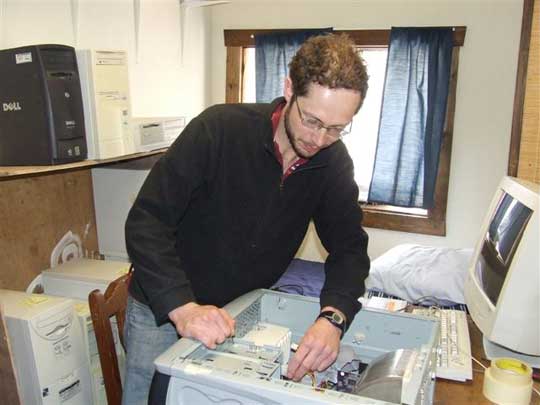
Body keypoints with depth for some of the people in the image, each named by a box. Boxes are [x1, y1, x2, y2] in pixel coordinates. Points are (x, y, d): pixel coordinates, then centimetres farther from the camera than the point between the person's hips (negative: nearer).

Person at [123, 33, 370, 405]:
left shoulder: (333, 163, -9)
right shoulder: (218, 129, -24)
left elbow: (350, 246, -8)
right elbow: (146, 222, -24)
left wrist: (333, 317, -28)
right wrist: (182, 308, -37)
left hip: (246, 311, 3)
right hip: (165, 309, -3)